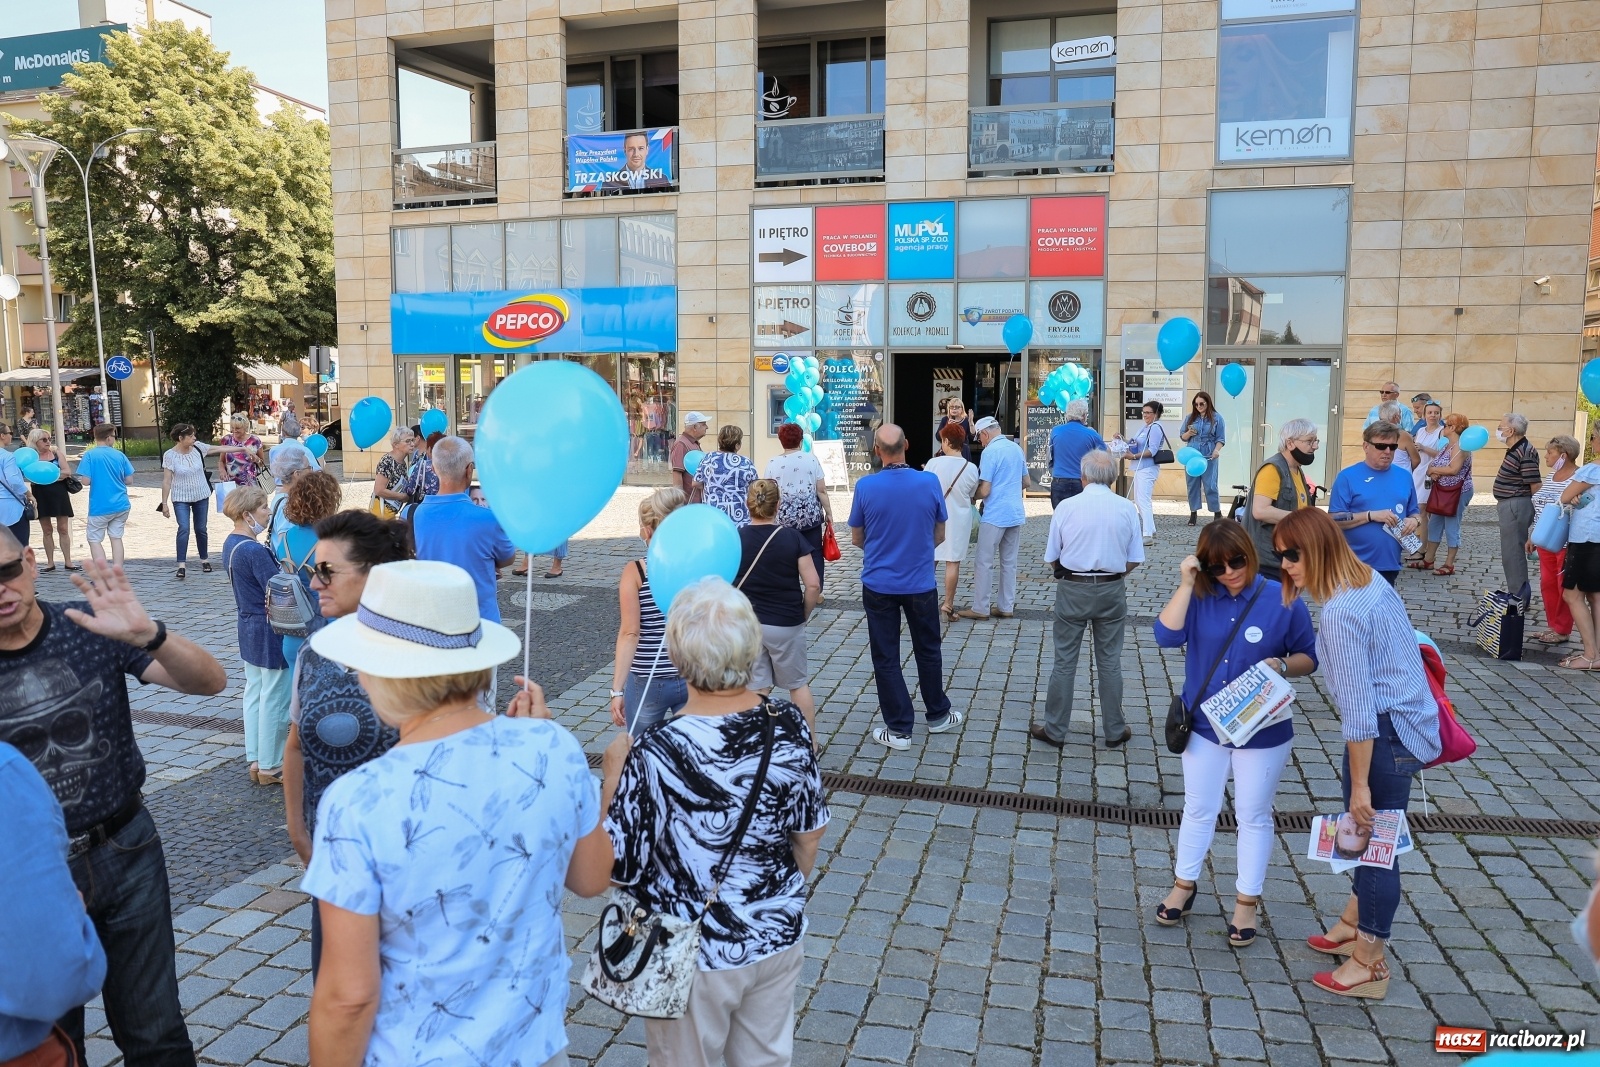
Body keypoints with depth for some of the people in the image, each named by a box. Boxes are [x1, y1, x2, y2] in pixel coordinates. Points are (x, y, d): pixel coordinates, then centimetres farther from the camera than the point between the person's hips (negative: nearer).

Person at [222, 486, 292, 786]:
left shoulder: (230, 544, 6)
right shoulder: (255, 551, -24)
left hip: (248, 627, 10)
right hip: (270, 632, -10)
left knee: (254, 693, 17)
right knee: (274, 699, 2)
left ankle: (255, 760, 26)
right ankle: (270, 767, 13)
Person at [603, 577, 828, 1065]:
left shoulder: (654, 754, -29)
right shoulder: (790, 726, -15)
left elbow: (617, 869, -18)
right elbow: (810, 834, -1)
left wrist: (613, 772, -5)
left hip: (695, 956, -3)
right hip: (778, 938, 3)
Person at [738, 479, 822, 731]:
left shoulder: (735, 539, -7)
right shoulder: (792, 538, -9)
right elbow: (813, 585, -10)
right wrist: (803, 614, 5)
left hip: (746, 624, 0)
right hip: (787, 625, 0)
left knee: (757, 688, 10)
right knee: (799, 684, 16)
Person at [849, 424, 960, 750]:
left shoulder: (865, 487, -13)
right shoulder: (930, 483, -9)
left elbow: (857, 539, 0)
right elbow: (939, 535, 3)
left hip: (879, 585, -1)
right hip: (921, 584, 2)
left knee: (886, 658, 9)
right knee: (928, 651, 19)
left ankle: (899, 729, 14)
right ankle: (938, 715, 34)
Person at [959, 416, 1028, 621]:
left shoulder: (990, 452, -13)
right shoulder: (1017, 448, 9)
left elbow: (984, 490, -15)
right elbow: (1026, 482, 18)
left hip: (995, 515, -7)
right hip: (1016, 514, 7)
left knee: (985, 563, 1)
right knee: (1009, 563, 11)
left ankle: (980, 608, 4)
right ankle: (1006, 607, 16)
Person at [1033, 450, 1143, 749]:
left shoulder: (1066, 506, -7)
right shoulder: (1127, 508, -4)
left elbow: (1051, 558, -1)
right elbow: (1135, 560, 0)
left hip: (1072, 589, -1)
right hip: (1112, 590, 1)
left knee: (1064, 661, 7)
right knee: (1110, 661, 11)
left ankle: (1054, 730, 15)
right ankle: (1114, 731, 21)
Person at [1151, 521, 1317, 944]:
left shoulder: (1283, 600, -11)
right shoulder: (1199, 598, -7)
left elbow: (1309, 657, -3)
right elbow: (1167, 636, -20)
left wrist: (1283, 665, -24)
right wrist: (1186, 584, -22)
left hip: (1263, 733, -2)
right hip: (1204, 727, 2)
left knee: (1254, 816, 13)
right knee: (1198, 810, 17)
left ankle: (1246, 902, 27)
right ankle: (1183, 886, 34)